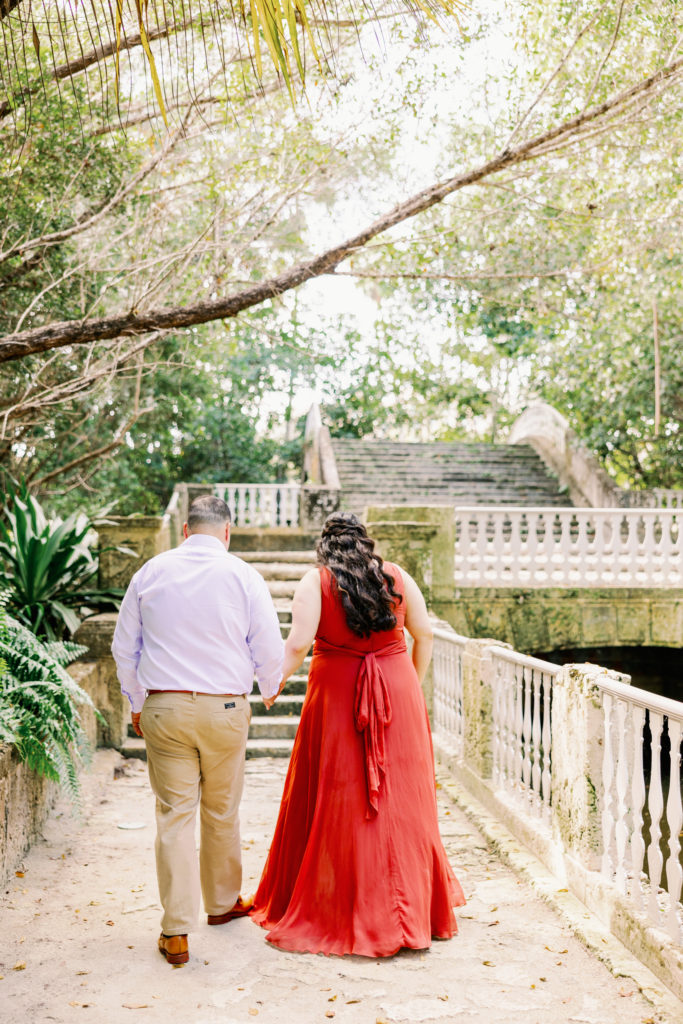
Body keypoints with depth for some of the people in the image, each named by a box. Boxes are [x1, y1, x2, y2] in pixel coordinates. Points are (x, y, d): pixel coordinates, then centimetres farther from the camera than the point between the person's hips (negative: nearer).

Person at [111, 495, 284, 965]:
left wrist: (137, 703, 19)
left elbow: (124, 648, 7)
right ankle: (223, 902, 35)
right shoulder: (243, 575, -5)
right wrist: (270, 689, 19)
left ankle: (176, 932, 4)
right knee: (222, 812, 16)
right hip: (225, 709, -1)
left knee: (174, 814, 3)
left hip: (163, 709, 1)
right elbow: (270, 650, -2)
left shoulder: (151, 572, 2)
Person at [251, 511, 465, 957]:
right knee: (401, 798, 11)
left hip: (337, 694, -2)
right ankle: (412, 905, 21)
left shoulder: (316, 582, -5)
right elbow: (424, 634, 7)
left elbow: (298, 643, -13)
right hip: (398, 694, 3)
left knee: (339, 800, 6)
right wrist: (413, 684, 19)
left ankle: (336, 908, 15)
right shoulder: (397, 577, 4)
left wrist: (276, 681, 1)